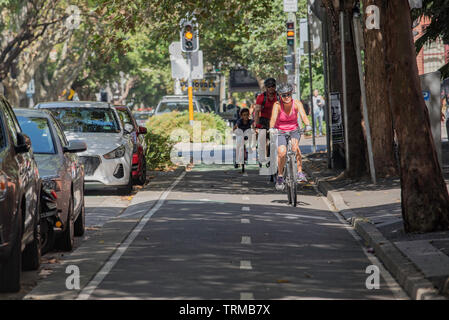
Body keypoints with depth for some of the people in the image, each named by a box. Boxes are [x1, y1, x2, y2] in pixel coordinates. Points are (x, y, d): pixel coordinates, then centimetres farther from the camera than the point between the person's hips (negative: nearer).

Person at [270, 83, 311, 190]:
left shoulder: (297, 103, -13)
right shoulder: (277, 105, -17)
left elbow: (303, 115, -27)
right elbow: (273, 118, -32)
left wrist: (308, 125, -46)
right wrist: (271, 128, -51)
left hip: (294, 130, 1)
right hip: (280, 131, -1)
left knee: (295, 145, -31)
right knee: (282, 152, -24)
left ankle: (300, 172, -26)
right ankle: (280, 176, -3)